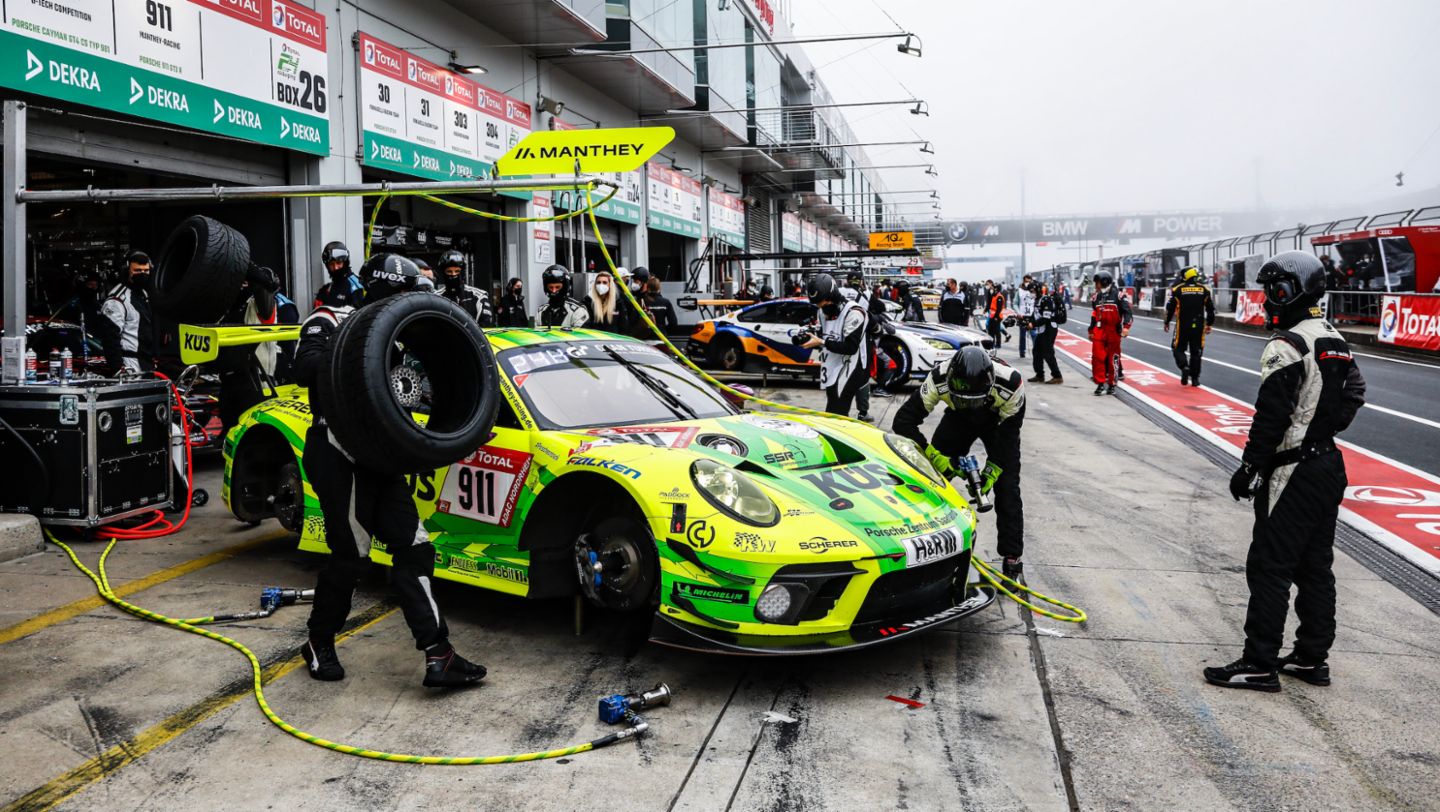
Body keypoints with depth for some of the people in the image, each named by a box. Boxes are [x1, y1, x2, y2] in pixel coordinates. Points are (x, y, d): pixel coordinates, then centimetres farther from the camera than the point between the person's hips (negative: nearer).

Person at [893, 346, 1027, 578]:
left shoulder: (1010, 383, -39)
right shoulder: (939, 380, -38)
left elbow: (1010, 431, -23)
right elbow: (903, 421, -32)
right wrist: (933, 454, -38)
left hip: (999, 422, -1)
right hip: (959, 418, 2)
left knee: (1007, 487, -12)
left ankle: (1012, 560, -3)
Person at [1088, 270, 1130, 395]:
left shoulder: (1117, 295, -5)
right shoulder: (1097, 297, 12)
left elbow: (1127, 311, -9)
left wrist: (1126, 326, -20)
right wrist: (1091, 331, 21)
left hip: (1114, 331, -4)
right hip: (1099, 332, 4)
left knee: (1112, 359, 4)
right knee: (1097, 357, -4)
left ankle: (1112, 384, 15)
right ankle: (1100, 383, 4)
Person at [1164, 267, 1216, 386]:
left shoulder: (1177, 290, -5)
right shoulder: (1204, 290, 2)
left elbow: (1170, 308, -2)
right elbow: (1211, 309, 6)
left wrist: (1166, 323, 11)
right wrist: (1209, 324, 18)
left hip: (1182, 326, -2)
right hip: (1198, 326, 2)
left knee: (1178, 349, 10)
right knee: (1196, 352, 10)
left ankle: (1184, 367, -16)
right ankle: (1195, 378, 11)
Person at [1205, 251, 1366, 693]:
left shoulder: (1286, 347, -18)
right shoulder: (1336, 343, 11)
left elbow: (1271, 417, -21)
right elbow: (1354, 396, 19)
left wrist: (1249, 467, -15)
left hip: (1294, 471, -9)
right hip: (1329, 463, 9)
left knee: (1270, 567, -4)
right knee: (1316, 566, 14)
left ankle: (1259, 664, 0)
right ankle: (1312, 657, 23)